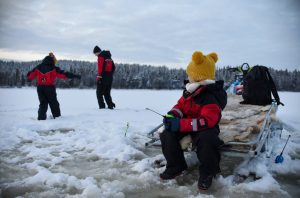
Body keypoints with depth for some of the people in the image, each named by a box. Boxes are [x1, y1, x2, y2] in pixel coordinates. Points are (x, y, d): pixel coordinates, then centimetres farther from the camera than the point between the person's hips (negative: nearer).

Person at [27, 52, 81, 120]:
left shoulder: (38, 68, 7)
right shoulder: (54, 69, -7)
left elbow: (31, 75, 15)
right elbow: (63, 74, -11)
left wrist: (29, 79, 38)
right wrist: (74, 76, -9)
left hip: (40, 88, 4)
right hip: (50, 88, -3)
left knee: (43, 103, 12)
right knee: (54, 103, 10)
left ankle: (41, 117, 4)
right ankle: (57, 116, 14)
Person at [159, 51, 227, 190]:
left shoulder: (211, 97, -25)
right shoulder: (190, 90, 1)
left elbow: (206, 121, -33)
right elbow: (180, 105, 11)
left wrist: (181, 124, -36)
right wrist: (172, 115, -14)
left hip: (204, 127, -7)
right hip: (187, 124, 7)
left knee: (206, 139, -39)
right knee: (167, 134, -14)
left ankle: (207, 172, -10)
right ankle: (175, 166, 4)